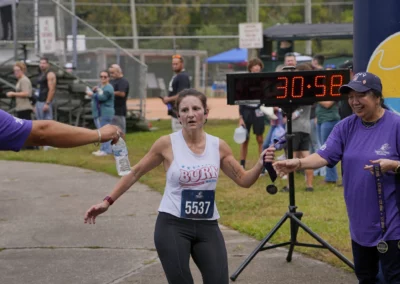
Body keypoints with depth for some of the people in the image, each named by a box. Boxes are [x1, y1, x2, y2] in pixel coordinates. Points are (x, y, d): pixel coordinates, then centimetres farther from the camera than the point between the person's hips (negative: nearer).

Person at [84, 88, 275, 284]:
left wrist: (260, 164, -11)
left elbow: (244, 180, 9)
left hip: (208, 227, 3)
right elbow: (135, 173, 3)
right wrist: (107, 202, 0)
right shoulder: (167, 144, -7)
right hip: (173, 225, -3)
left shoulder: (218, 146, 1)